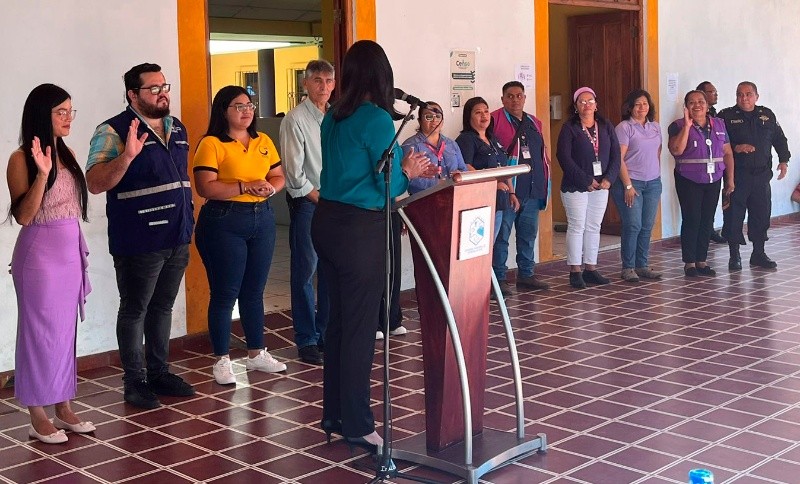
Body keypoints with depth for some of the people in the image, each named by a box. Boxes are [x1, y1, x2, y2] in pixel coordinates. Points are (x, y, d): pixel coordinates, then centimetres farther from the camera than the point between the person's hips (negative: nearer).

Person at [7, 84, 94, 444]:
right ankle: (38, 416, 12)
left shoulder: (66, 153, 9)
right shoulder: (21, 158, -9)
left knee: (66, 330, 12)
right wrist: (42, 173, -24)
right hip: (39, 253, -7)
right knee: (40, 331, 1)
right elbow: (24, 216, -15)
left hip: (70, 250, 7)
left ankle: (63, 408, 22)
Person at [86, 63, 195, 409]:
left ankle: (159, 372, 29)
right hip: (138, 243, -7)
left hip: (177, 239, 7)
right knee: (134, 310, 5)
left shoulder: (178, 129, 12)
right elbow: (95, 183, -19)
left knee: (162, 307, 16)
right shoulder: (113, 131, -11)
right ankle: (135, 381, 16)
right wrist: (127, 155, -34)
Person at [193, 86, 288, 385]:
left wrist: (271, 188, -7)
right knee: (225, 293, 0)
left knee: (254, 291, 14)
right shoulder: (211, 144, -8)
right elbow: (205, 187, -17)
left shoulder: (263, 141, 13)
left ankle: (256, 353, 25)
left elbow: (279, 176, 15)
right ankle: (222, 360, 10)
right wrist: (246, 187, -21)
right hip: (224, 223, -6)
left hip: (262, 220, 6)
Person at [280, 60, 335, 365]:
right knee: (305, 273, -1)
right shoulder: (296, 119, -6)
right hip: (307, 202, -5)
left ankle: (326, 334, 19)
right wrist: (320, 198, -8)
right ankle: (306, 340, 7)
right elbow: (294, 171, -10)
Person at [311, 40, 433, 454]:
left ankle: (334, 414, 24)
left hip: (327, 221, 8)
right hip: (359, 229, -8)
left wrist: (400, 167, 16)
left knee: (339, 318, 15)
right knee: (360, 325, 0)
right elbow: (388, 186, -13)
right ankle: (356, 424, 8)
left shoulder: (333, 118, 9)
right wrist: (408, 171, 8)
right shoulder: (377, 120, -13)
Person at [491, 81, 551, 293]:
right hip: (507, 189, -7)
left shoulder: (534, 123, 17)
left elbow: (543, 152, 24)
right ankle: (498, 278, 3)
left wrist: (543, 184, 15)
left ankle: (526, 274, 22)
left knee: (529, 233, 13)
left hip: (533, 189, 7)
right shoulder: (495, 121, -6)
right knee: (501, 234, -3)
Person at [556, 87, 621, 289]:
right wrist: (586, 181, -16)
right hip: (575, 187, -5)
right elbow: (564, 158, -13)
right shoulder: (569, 128, -4)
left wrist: (609, 178, -9)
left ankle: (591, 268, 15)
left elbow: (615, 154, 6)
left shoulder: (606, 127, 9)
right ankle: (575, 271, 1)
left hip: (601, 186, 5)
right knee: (577, 227, -3)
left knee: (594, 227, 9)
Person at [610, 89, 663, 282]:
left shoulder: (655, 127, 13)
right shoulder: (624, 127, -6)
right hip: (631, 182, -6)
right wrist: (628, 185, -14)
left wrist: (658, 177, 12)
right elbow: (619, 158, -10)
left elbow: (658, 154, 19)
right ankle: (628, 268, 1)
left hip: (653, 183, 6)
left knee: (647, 226, 6)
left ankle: (643, 266, 15)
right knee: (633, 226, -8)